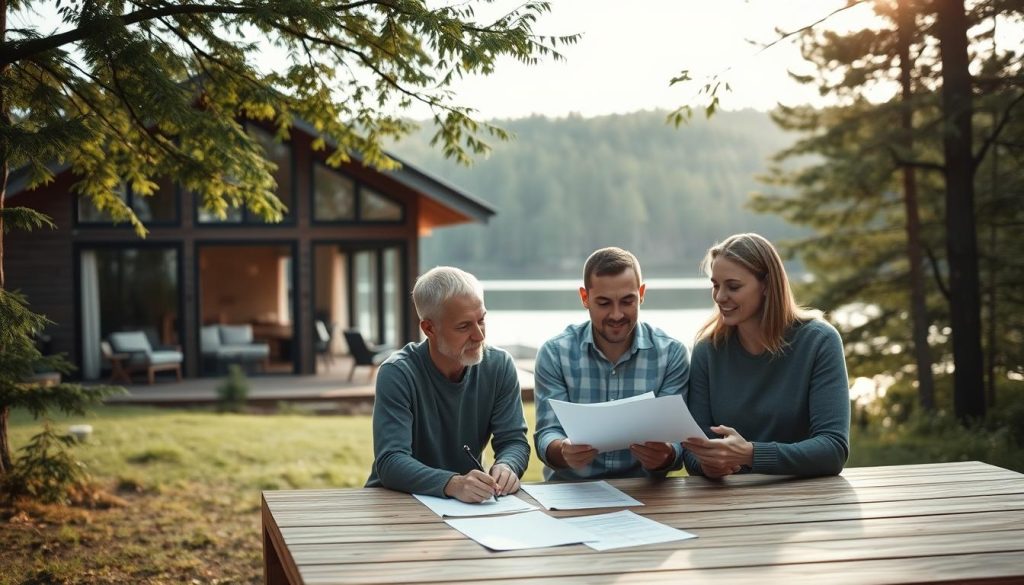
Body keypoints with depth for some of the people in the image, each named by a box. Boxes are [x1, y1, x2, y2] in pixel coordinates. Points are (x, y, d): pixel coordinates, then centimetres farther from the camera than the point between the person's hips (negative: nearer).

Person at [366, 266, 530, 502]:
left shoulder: (499, 366, -2)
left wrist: (506, 467, -25)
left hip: (467, 502, 4)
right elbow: (390, 461, -22)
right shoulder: (397, 374, -14)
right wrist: (453, 484, -38)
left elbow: (514, 441, -2)